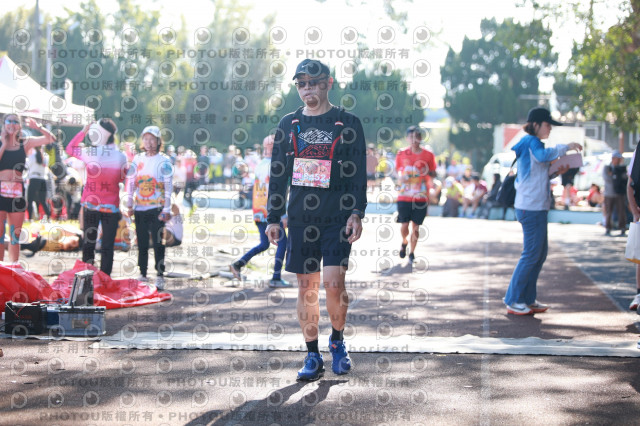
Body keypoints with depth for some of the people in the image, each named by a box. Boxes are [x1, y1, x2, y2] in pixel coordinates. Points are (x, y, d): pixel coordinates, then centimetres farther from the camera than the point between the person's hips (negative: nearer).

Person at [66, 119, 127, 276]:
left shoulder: (89, 153, -11)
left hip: (90, 205, 1)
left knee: (88, 243, 13)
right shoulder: (120, 156, -9)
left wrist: (83, 131, 11)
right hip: (111, 207, 0)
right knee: (107, 246, 3)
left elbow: (70, 148, 9)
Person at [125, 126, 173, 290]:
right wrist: (129, 205, 8)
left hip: (156, 209, -4)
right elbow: (130, 182, 13)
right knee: (142, 243, 8)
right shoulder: (138, 159, 11)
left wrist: (166, 209, -12)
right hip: (139, 209, 4)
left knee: (158, 243, -5)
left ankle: (160, 276, 0)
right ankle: (142, 275, 15)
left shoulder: (164, 161, -2)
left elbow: (168, 185, -6)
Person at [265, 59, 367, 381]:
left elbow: (359, 174, 2)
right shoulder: (288, 125, 11)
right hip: (300, 218, 3)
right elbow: (278, 174, 14)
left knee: (333, 282, -14)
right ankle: (312, 357, 12)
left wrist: (357, 213, -9)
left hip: (337, 218, -3)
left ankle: (337, 340, 12)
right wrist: (273, 218, 9)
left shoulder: (348, 124, 3)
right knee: (306, 286, 3)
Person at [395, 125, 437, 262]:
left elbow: (433, 174, 10)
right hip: (404, 197, 0)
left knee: (416, 226, 1)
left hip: (421, 198, 0)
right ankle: (404, 242, 29)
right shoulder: (401, 154, 3)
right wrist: (400, 179, -6)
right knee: (404, 226, -4)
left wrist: (429, 173, -13)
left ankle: (412, 253, 17)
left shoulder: (428, 155, 2)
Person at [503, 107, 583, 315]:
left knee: (540, 253, 13)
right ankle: (513, 300, 0)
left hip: (535, 207, 11)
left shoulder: (529, 143, 19)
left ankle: (528, 299, 18)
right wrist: (565, 147, -26)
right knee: (532, 254, -7)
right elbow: (543, 155, -35)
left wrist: (556, 172, 14)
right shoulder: (532, 142, -11)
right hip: (532, 207, -11)